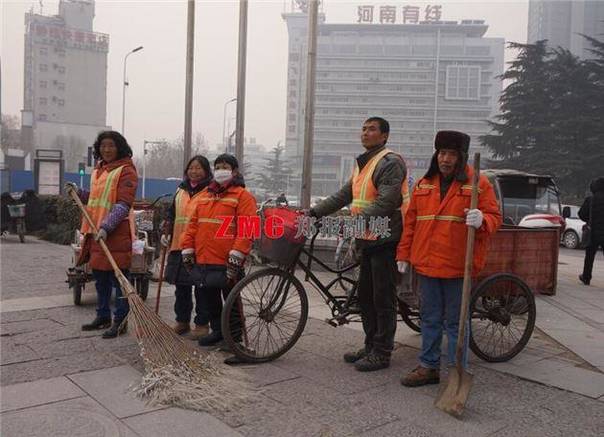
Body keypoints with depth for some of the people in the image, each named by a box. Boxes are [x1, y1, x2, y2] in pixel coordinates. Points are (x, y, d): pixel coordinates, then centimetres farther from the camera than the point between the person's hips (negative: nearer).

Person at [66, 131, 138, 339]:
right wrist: (78, 192, 12)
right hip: (96, 231, 9)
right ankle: (103, 316, 29)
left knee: (118, 278, -3)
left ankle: (120, 321, 5)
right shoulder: (98, 170, 17)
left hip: (116, 233, -9)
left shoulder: (126, 171, -9)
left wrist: (106, 227, -27)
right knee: (100, 277, 16)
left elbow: (123, 205, -18)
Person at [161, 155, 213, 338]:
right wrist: (166, 233, 10)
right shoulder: (180, 191, 15)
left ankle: (202, 323, 11)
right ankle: (182, 320, 25)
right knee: (181, 286, 13)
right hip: (179, 247, 6)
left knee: (201, 288, 0)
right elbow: (171, 215, 22)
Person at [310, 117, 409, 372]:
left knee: (383, 299, -1)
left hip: (385, 240, -9)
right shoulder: (362, 164, 19)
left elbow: (386, 203, -22)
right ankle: (370, 346, 27)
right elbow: (344, 196, 18)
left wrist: (355, 222, -29)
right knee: (365, 296, 15)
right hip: (367, 240, 10)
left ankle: (382, 353, 9)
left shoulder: (390, 162, -11)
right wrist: (314, 212, 11)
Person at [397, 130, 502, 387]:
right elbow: (410, 221, 14)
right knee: (430, 319, 14)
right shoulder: (423, 185, 11)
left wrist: (481, 220, -27)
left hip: (458, 267, -4)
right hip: (427, 264, 4)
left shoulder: (478, 184, -2)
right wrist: (403, 255, 12)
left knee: (456, 322, 6)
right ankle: (429, 366, 27)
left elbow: (494, 218, -4)